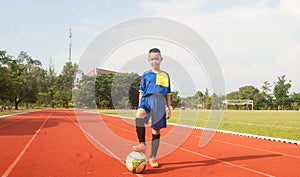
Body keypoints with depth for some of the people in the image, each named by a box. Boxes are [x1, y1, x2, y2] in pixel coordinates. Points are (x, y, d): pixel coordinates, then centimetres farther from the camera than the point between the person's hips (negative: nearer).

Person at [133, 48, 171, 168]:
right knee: (140, 114, -36)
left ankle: (153, 158, 15)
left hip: (160, 102, 2)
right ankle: (142, 144, -27)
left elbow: (167, 94, 19)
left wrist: (169, 108, 15)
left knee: (156, 130, 3)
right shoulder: (146, 75, 12)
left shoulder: (165, 75, 16)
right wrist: (140, 106, 6)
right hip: (147, 99, -1)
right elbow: (141, 92, 12)